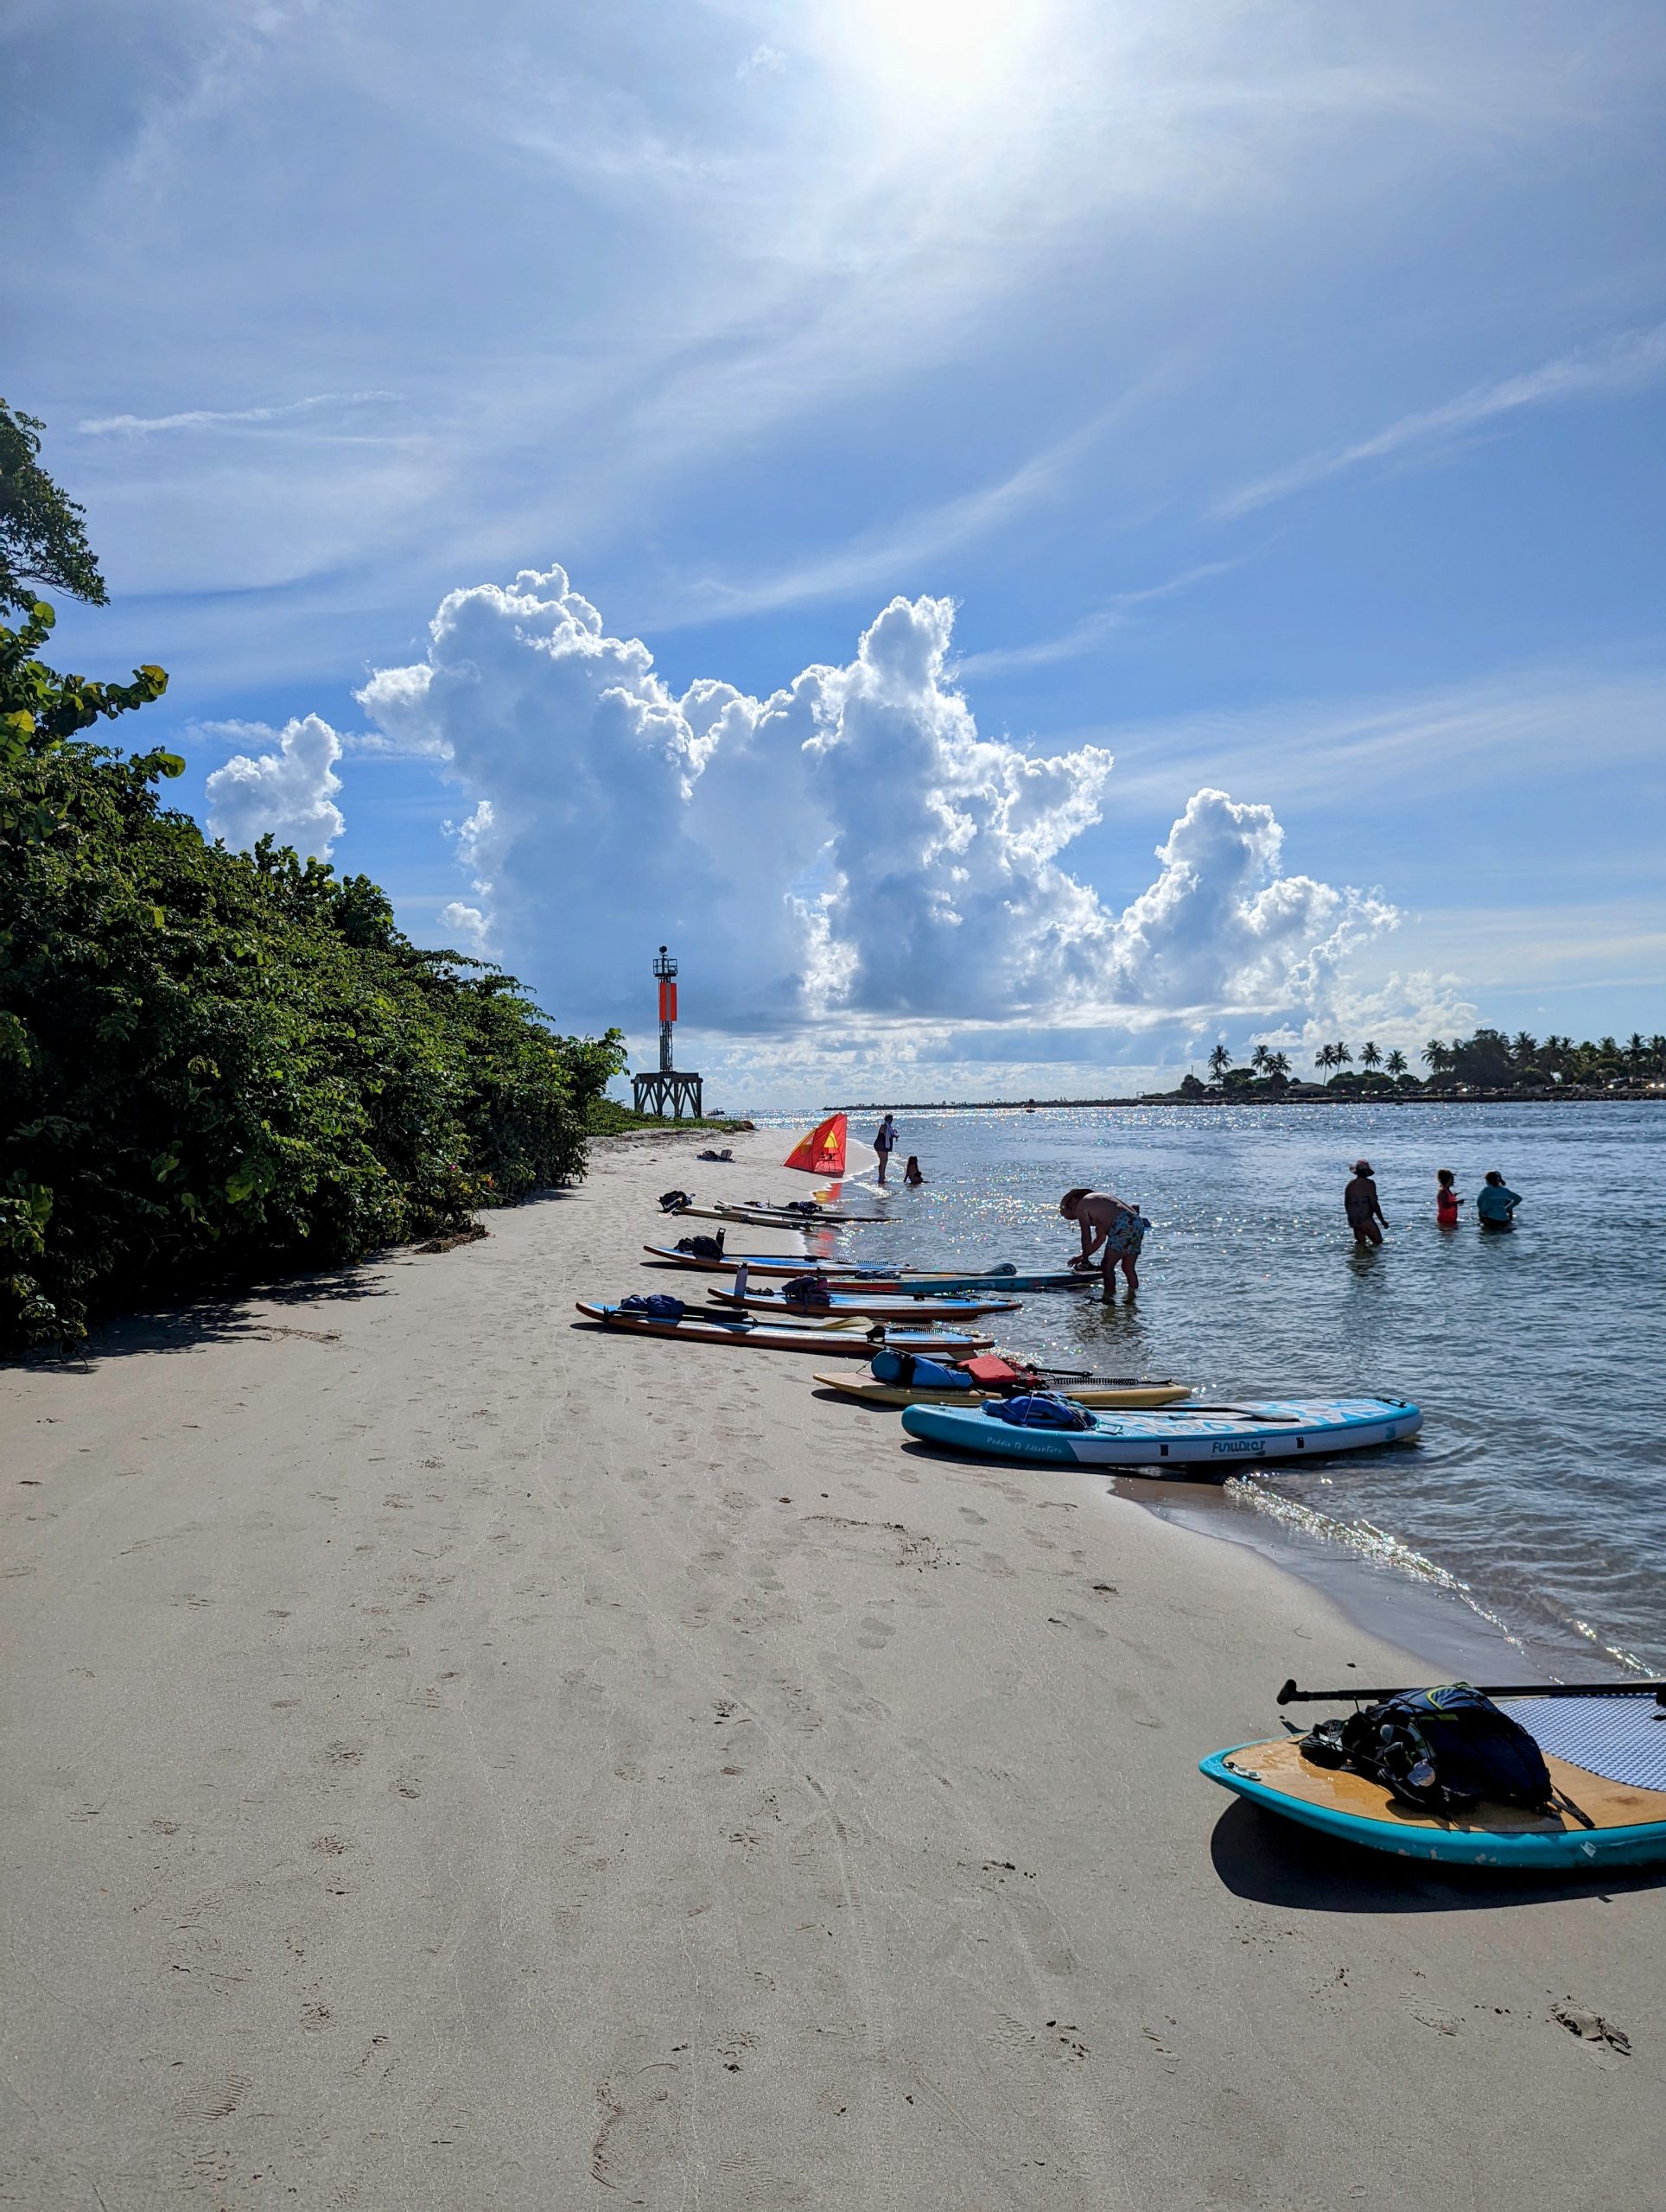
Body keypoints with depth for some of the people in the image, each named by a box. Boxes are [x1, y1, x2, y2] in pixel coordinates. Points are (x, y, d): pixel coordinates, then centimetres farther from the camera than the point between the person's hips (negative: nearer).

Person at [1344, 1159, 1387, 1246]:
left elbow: (1346, 1203, 15)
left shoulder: (1350, 1185, 8)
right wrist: (1382, 1221, -5)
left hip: (1353, 1221, 6)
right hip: (1366, 1220, -6)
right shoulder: (1369, 1184, -10)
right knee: (1378, 1241, 4)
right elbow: (1374, 1204, -13)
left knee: (1361, 1243, 16)